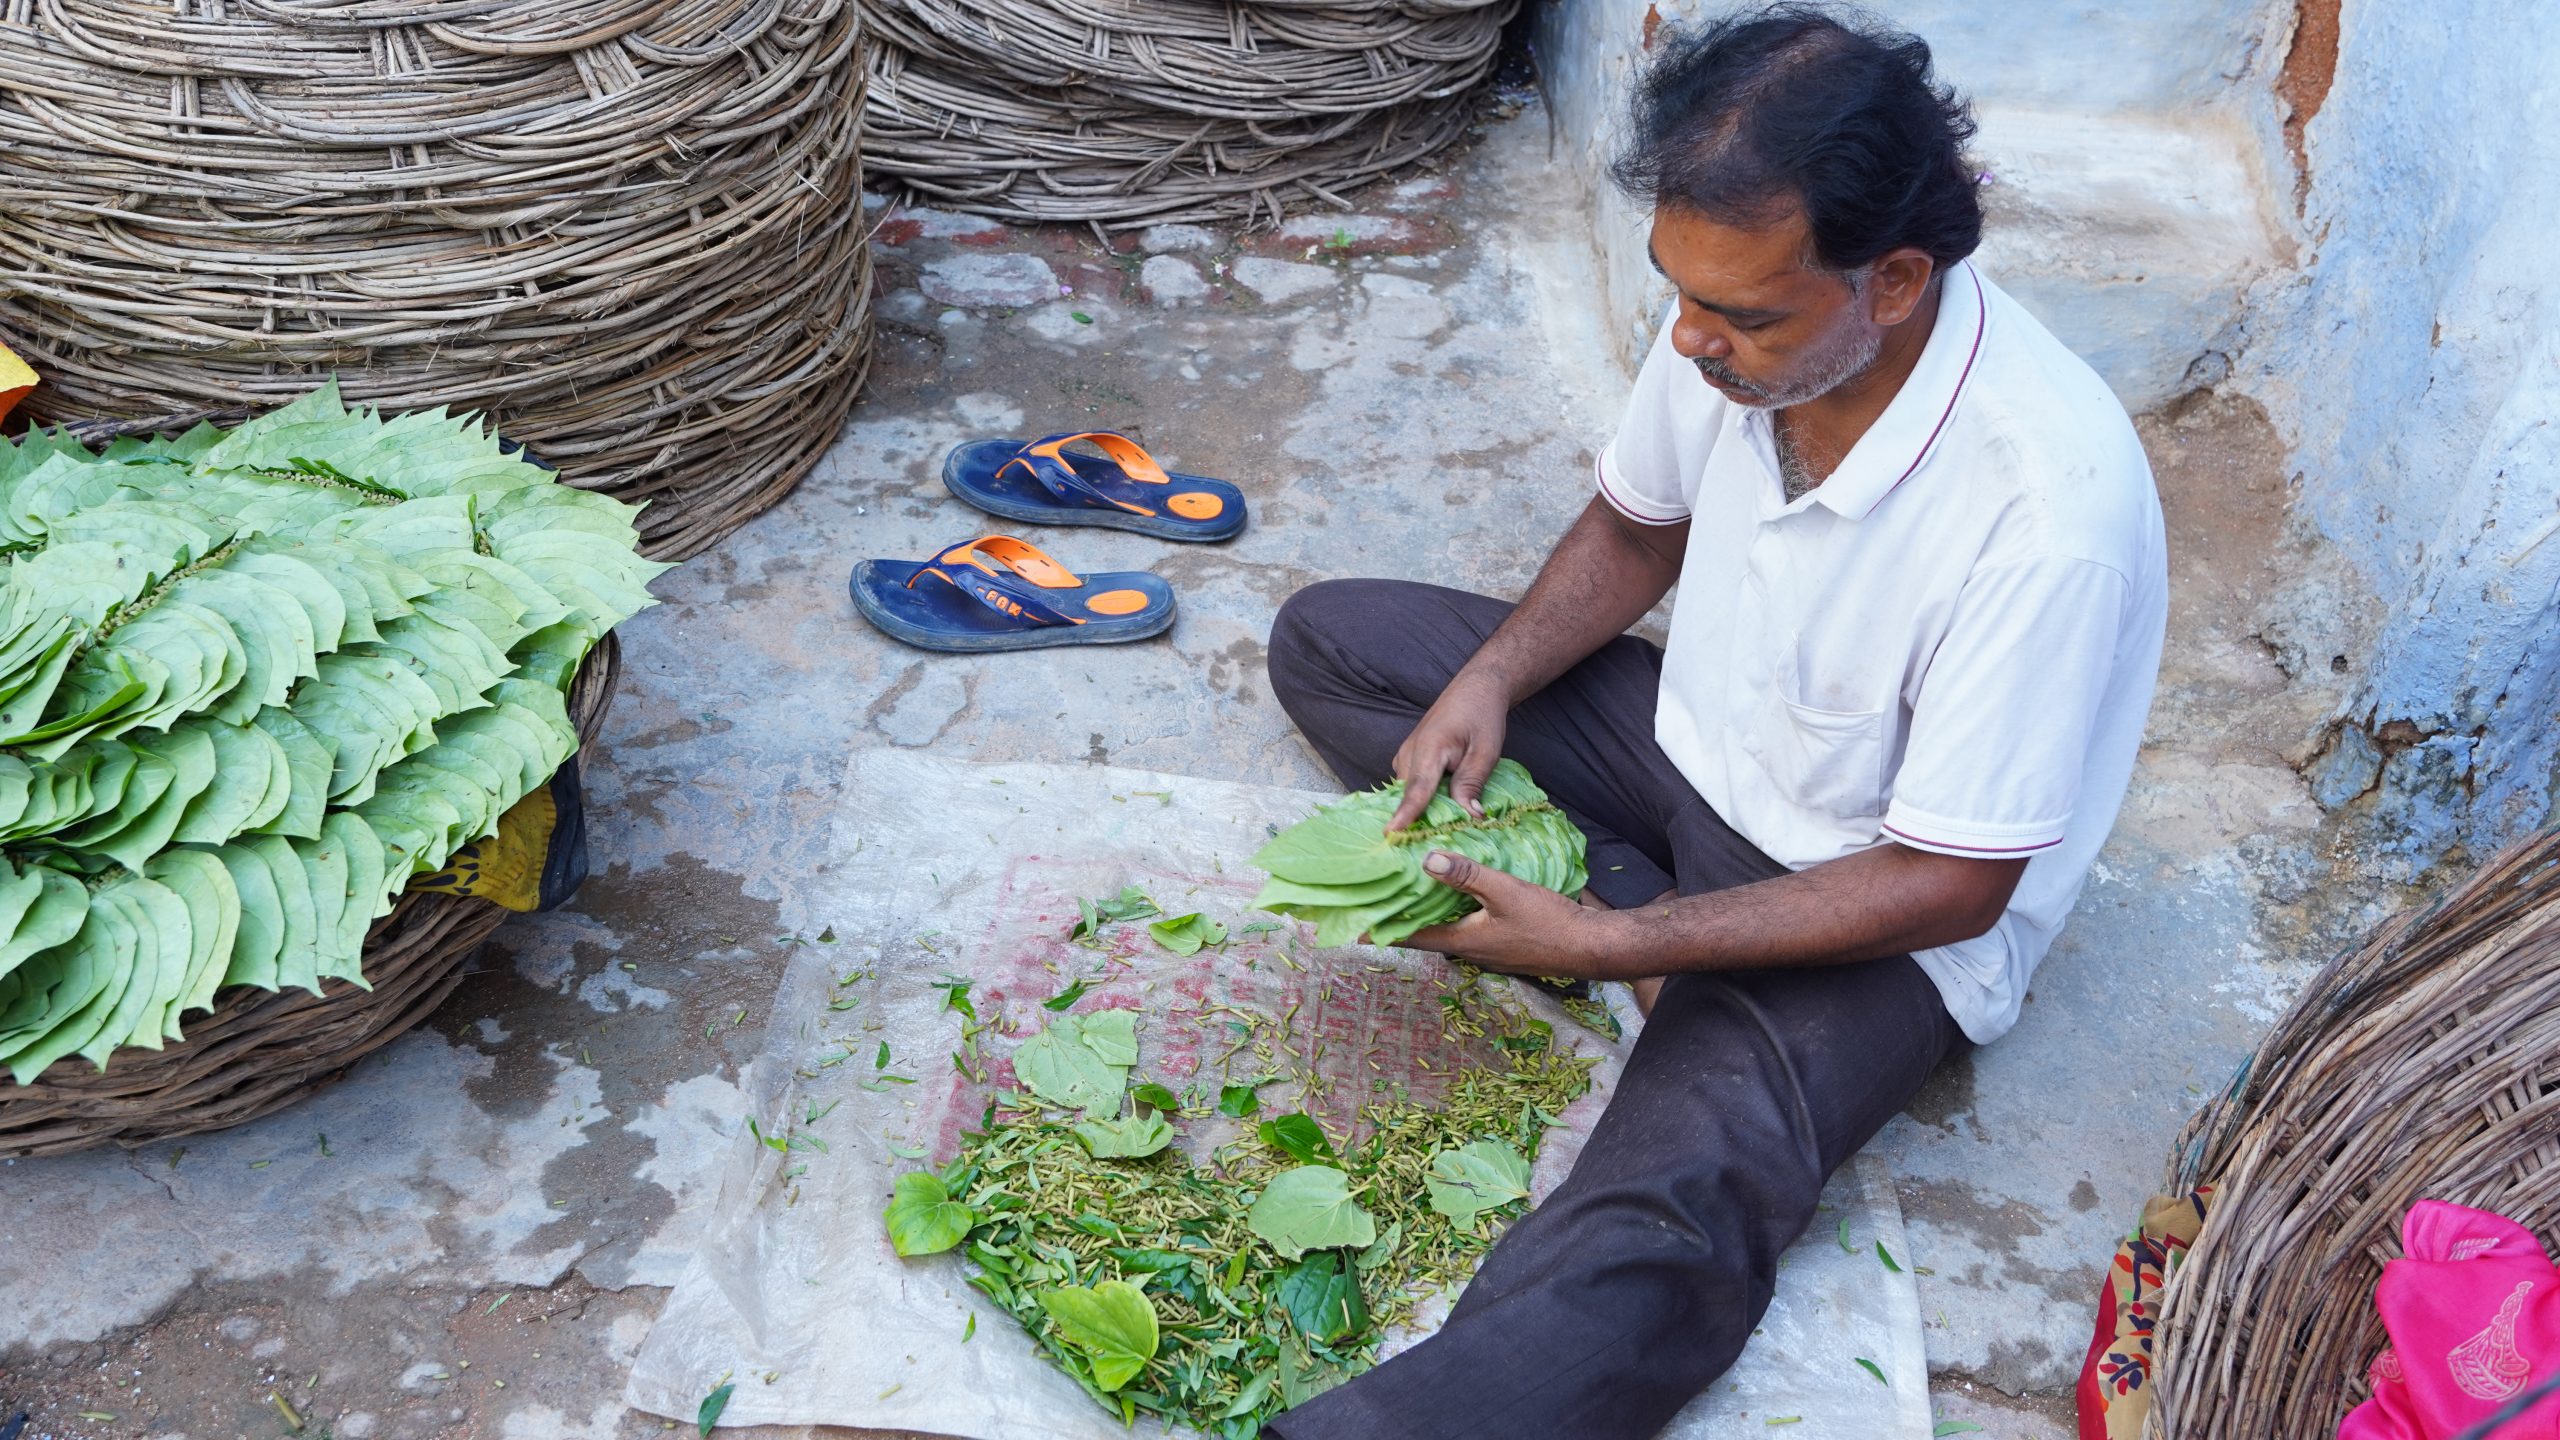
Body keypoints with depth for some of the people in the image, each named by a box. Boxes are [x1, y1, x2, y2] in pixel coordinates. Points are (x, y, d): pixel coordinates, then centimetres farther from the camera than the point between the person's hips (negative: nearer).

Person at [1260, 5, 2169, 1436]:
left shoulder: (2049, 510, -34)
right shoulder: (1743, 316, -15)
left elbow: (1950, 884, -24)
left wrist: (1613, 946, -27)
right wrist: (1492, 677, -12)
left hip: (1881, 916, -7)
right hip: (1692, 742, 8)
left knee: (1656, 1239, -33)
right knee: (1327, 639, 4)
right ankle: (1611, 879, -9)